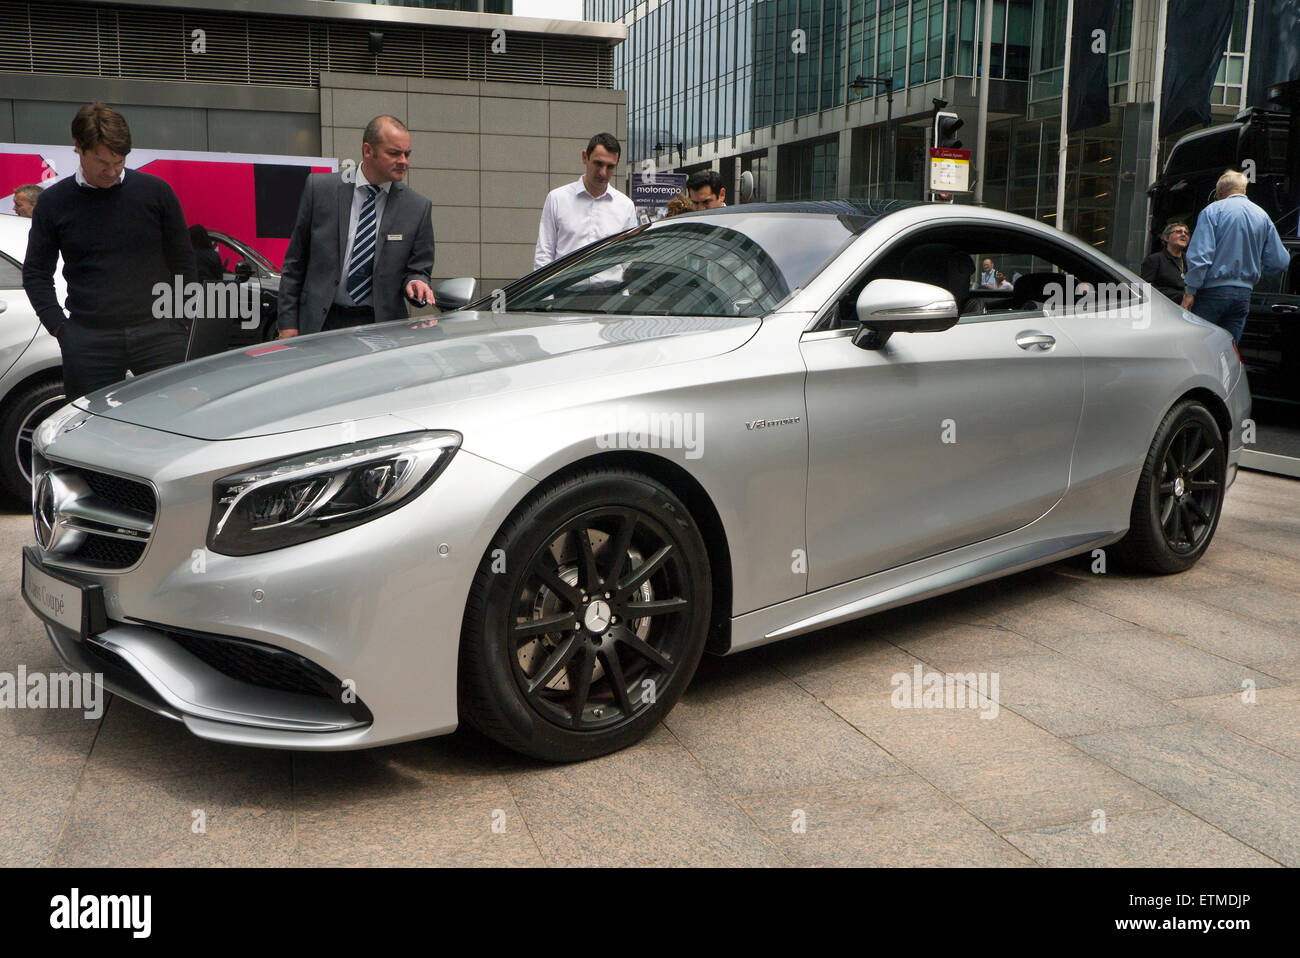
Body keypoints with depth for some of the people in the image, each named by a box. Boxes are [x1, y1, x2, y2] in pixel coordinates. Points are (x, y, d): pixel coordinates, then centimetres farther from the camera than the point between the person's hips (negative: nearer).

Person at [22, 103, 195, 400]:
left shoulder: (156, 191, 5)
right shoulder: (54, 202, 6)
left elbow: (182, 261, 10)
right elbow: (36, 272, 12)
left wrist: (180, 318, 3)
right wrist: (58, 325, 1)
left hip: (159, 333, 0)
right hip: (88, 340, 1)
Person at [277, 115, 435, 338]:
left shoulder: (418, 208, 3)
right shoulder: (320, 188, 2)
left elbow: (419, 268, 11)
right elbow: (295, 261, 6)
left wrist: (414, 282, -14)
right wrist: (287, 322, 1)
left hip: (381, 326, 1)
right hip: (321, 324, 0)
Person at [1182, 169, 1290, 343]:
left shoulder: (1212, 210, -3)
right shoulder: (1263, 216, 12)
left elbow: (1199, 255, -13)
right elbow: (1280, 261, 11)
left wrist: (1190, 291, -10)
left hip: (1214, 291, -5)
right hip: (1244, 294, 5)